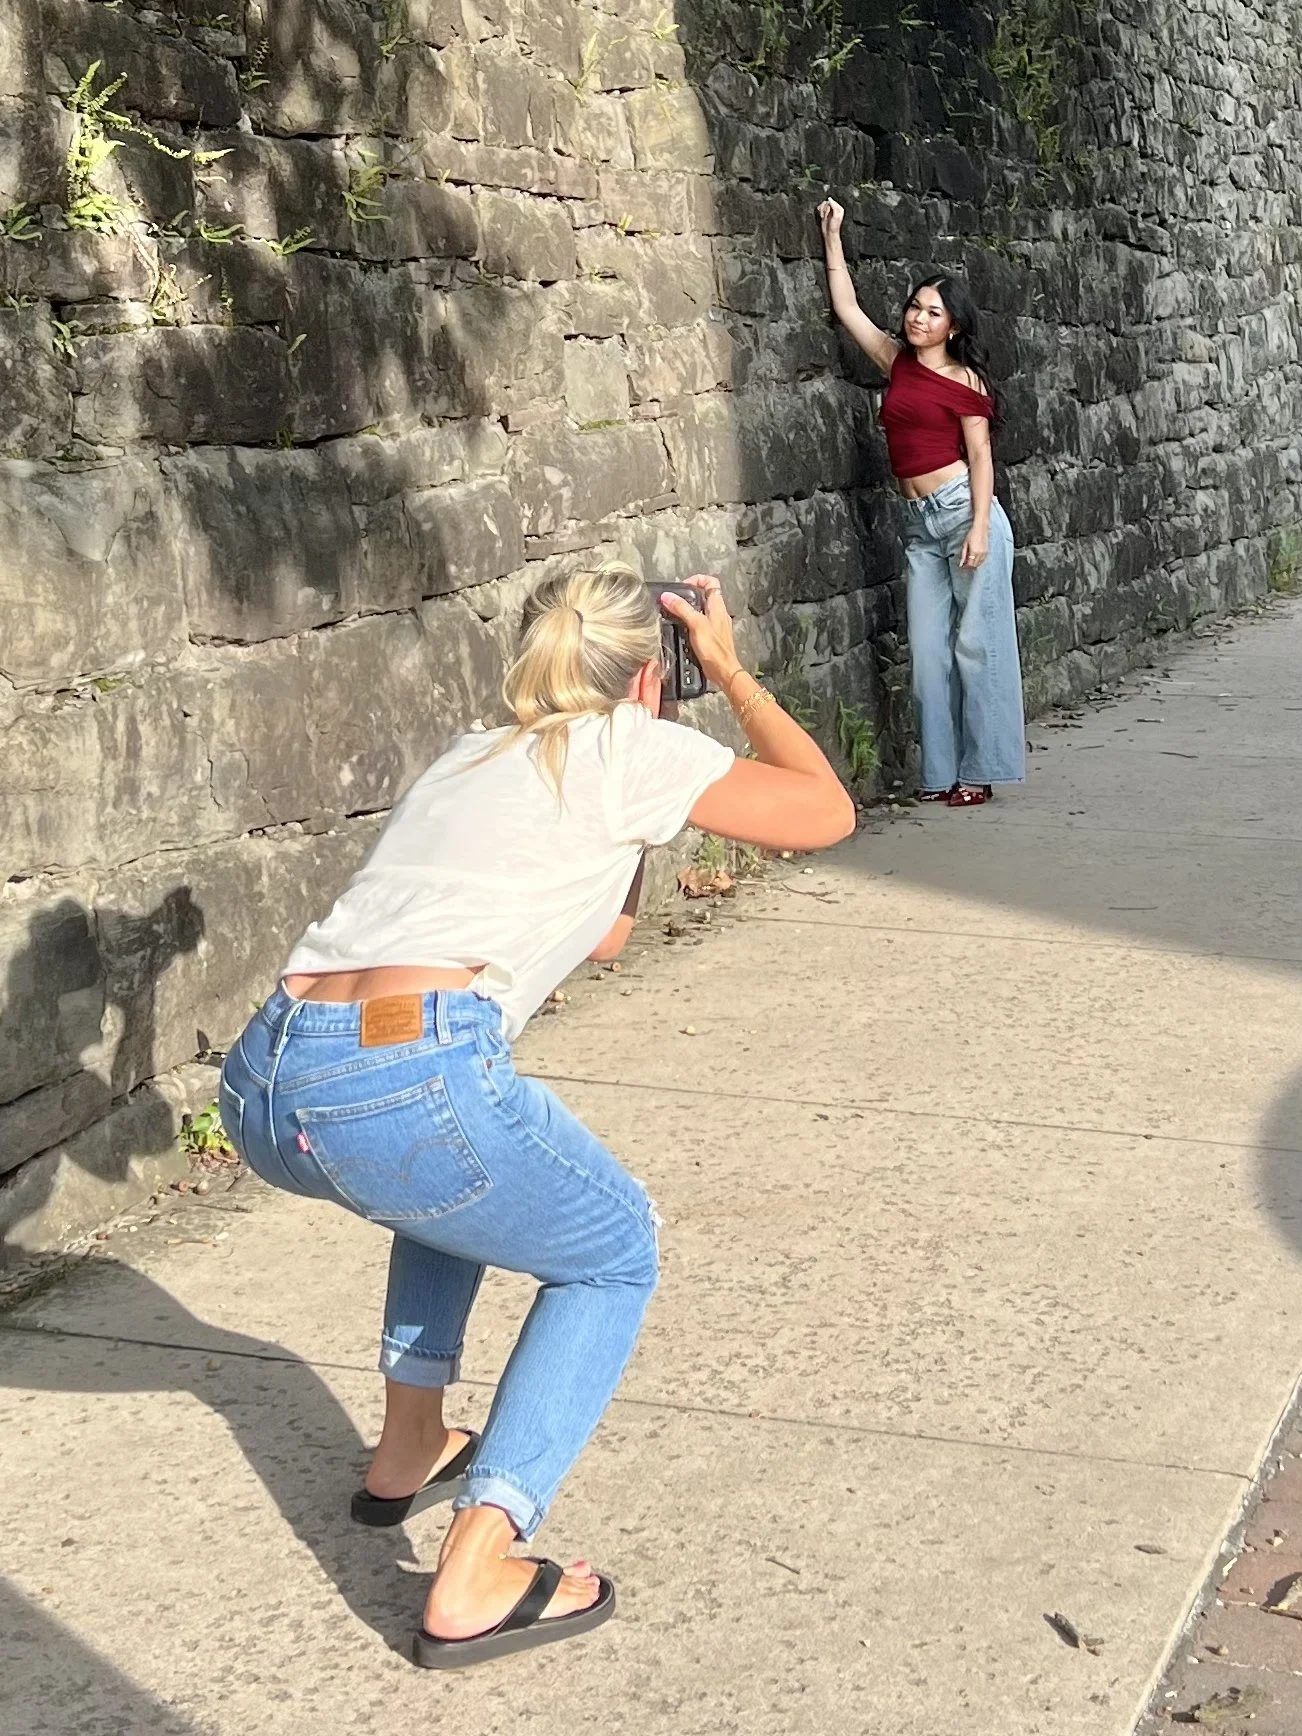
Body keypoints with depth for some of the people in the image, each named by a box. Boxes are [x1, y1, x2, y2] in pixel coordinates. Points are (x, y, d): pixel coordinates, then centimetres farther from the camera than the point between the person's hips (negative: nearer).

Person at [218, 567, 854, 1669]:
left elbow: (601, 937, 40)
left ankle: (410, 1450, 38)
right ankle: (476, 1577, 4)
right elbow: (828, 813, 17)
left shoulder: (473, 758, 30)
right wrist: (731, 672, 26)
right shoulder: (631, 750, 10)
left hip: (261, 1089, 8)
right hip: (403, 1082, -7)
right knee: (617, 1252, 18)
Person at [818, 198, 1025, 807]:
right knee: (929, 649, 5)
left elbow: (980, 455, -7)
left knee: (977, 643, -3)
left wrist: (980, 528, -15)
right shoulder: (898, 362, 12)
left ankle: (981, 770, 2)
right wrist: (832, 238, 19)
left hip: (964, 509, -6)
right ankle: (942, 772, 9)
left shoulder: (964, 380, -4)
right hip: (920, 522, 6)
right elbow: (847, 308, 19)